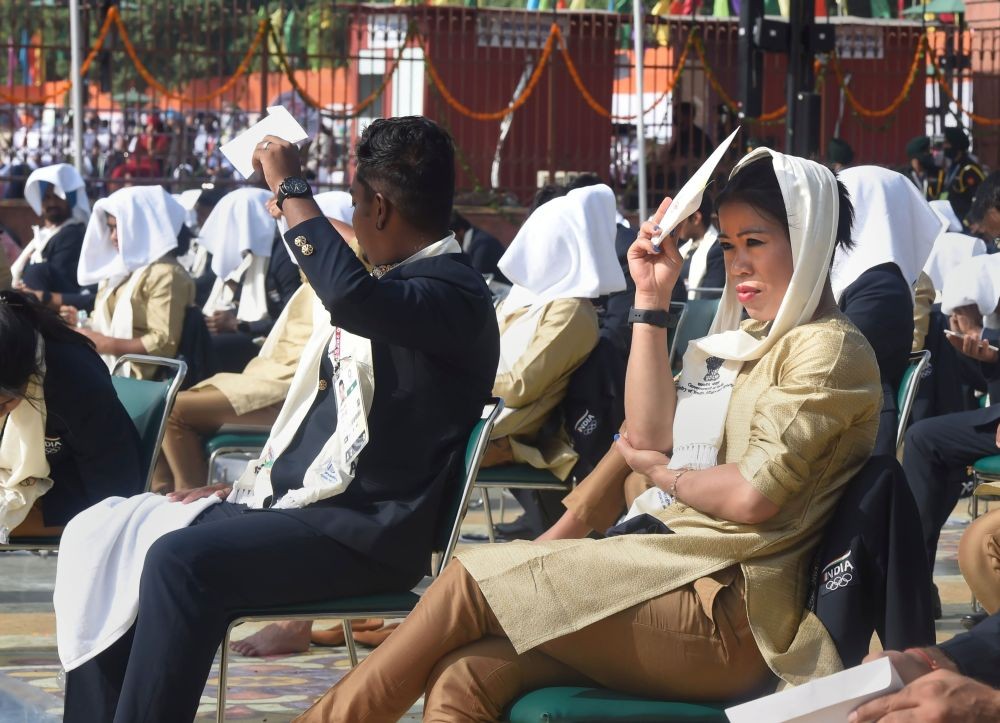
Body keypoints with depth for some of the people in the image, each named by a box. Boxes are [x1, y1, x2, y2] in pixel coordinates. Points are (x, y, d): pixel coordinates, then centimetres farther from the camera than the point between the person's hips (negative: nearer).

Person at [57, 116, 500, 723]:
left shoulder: (456, 295, -12)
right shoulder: (388, 283, 20)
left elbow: (350, 298, -33)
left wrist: (291, 190, -22)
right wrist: (245, 488, 16)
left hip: (366, 535, -10)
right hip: (289, 503, 10)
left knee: (183, 560, -30)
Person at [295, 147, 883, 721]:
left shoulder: (828, 348, -4)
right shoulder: (749, 342, 25)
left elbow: (755, 495, -15)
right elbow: (649, 434, 16)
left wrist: (665, 473, 4)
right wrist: (652, 298, 14)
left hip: (726, 607, -8)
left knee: (473, 581, -13)